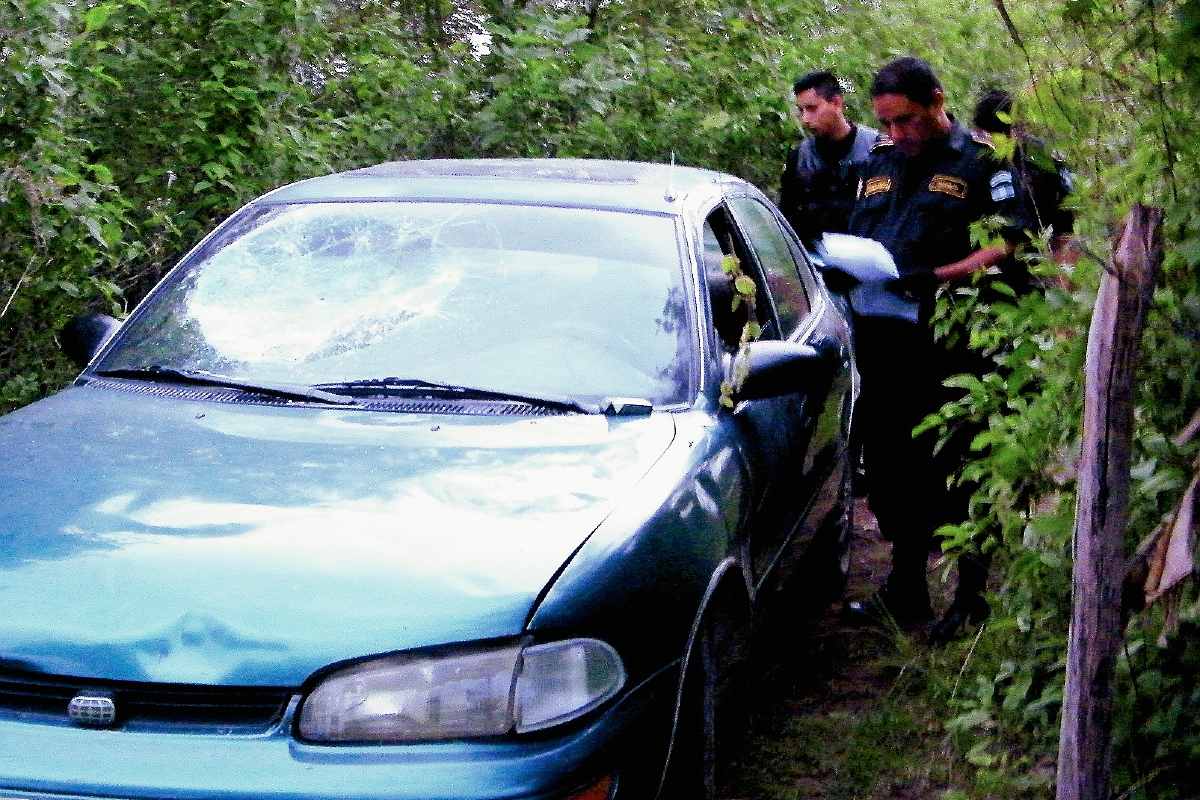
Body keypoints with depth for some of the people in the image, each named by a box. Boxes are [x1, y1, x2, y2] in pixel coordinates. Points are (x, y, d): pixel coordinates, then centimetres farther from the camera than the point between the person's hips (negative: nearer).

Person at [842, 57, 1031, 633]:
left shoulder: (979, 160, -2)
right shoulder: (880, 160, 18)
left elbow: (1011, 242, -11)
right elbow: (853, 238, 23)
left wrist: (940, 275, -22)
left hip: (951, 347, -6)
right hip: (880, 343, 6)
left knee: (955, 471, 0)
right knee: (889, 468, 12)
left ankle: (971, 596, 13)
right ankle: (905, 591, 25)